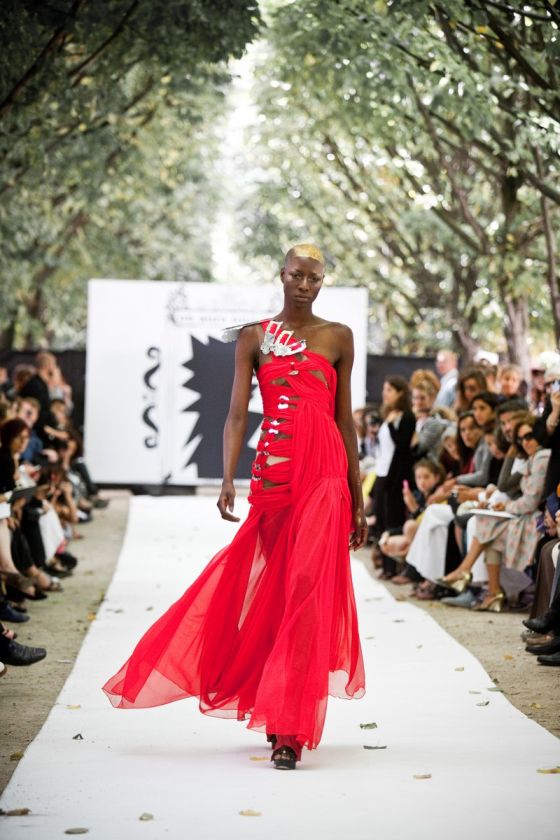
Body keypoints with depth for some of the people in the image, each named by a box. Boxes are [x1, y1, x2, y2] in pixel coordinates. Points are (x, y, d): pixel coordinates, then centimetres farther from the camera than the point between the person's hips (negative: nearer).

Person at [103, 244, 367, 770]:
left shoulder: (338, 337, 11)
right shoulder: (254, 336, 9)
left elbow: (344, 418, 13)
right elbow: (237, 414, 0)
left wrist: (357, 497, 12)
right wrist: (228, 479, -14)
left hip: (325, 471, 0)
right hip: (273, 469, 0)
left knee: (307, 592, -8)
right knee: (274, 590, 6)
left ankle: (289, 727, -4)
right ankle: (283, 719, 20)